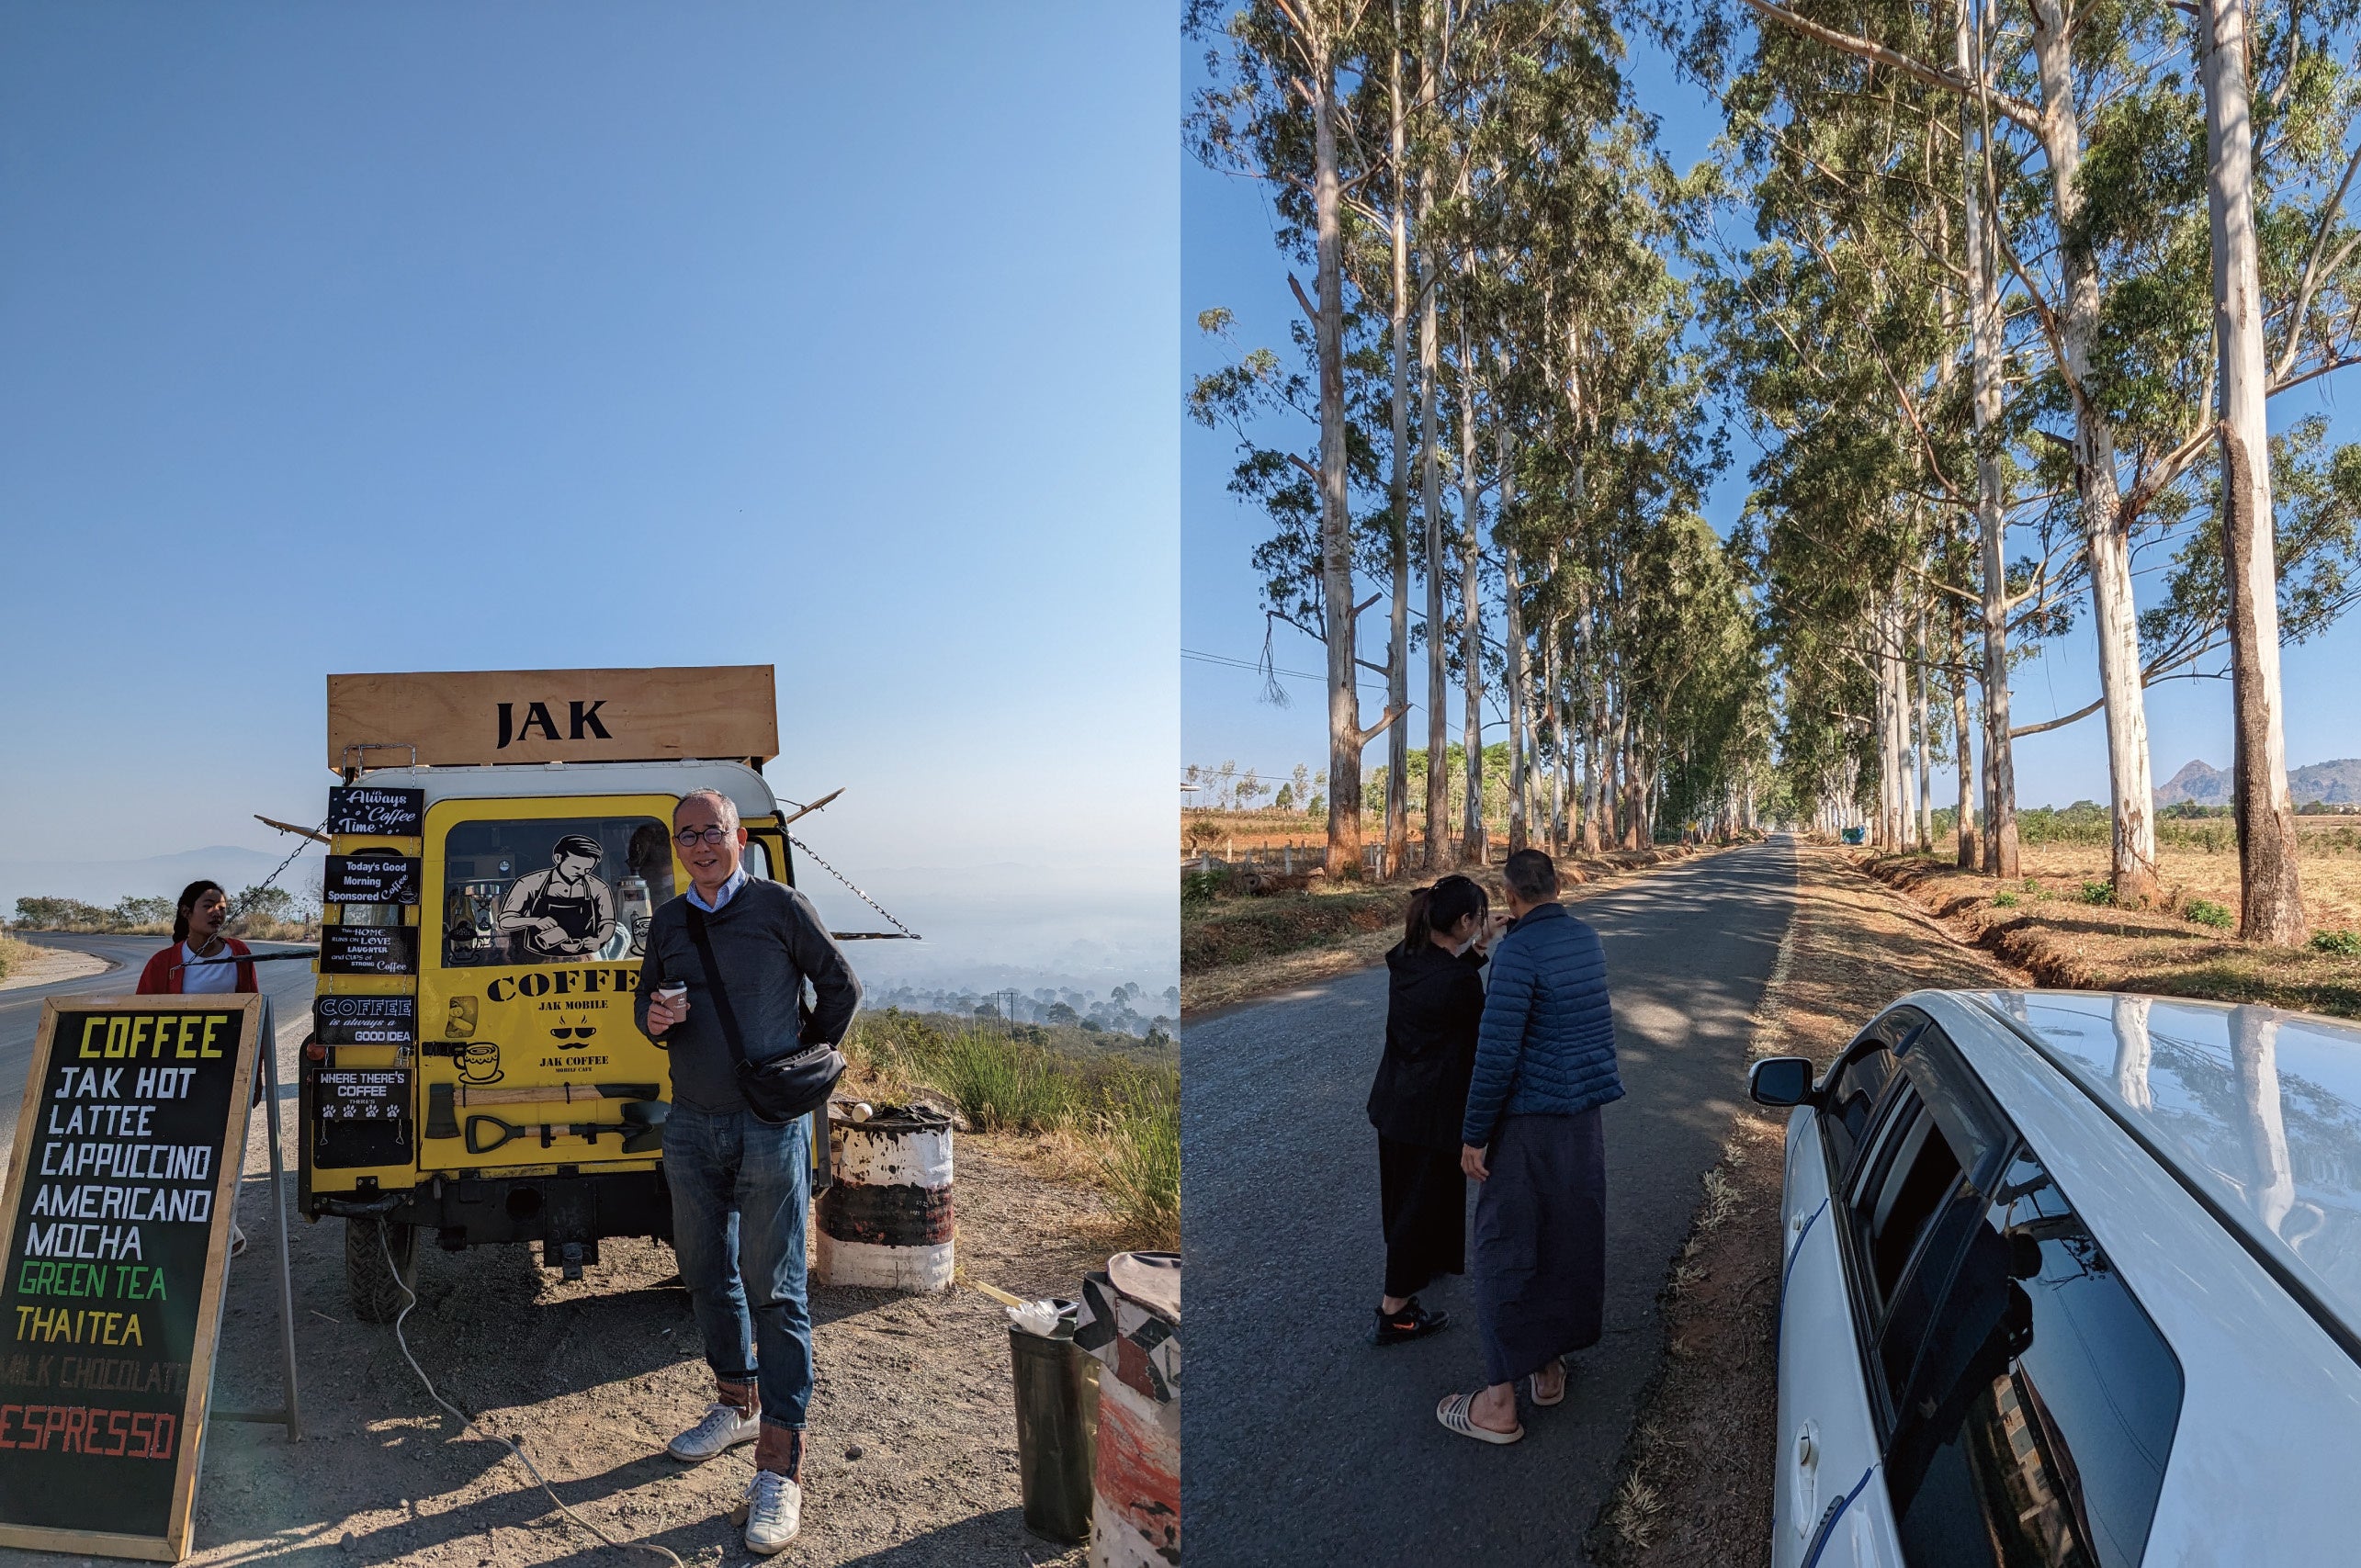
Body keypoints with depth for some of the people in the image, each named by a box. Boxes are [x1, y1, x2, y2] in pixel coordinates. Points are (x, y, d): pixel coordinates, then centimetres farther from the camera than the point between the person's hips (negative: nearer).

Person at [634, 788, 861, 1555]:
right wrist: (655, 1021, -5)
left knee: (775, 1290, -6)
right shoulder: (668, 922, 10)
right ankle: (737, 1403, 37)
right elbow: (647, 999, 18)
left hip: (770, 1126, -5)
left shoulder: (780, 906, -5)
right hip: (691, 1125, 6)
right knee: (707, 1274, 16)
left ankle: (779, 1470, -2)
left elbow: (841, 986, 2)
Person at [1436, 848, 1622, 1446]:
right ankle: (1550, 1368, 31)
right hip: (1585, 1113, 8)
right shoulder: (1587, 939, 5)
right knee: (1573, 1241, 16)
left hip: (1529, 1123, -8)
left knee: (1508, 1253, 0)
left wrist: (1473, 1136, -15)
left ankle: (1499, 1402, 7)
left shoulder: (1517, 951, -19)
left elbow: (1497, 1054, -22)